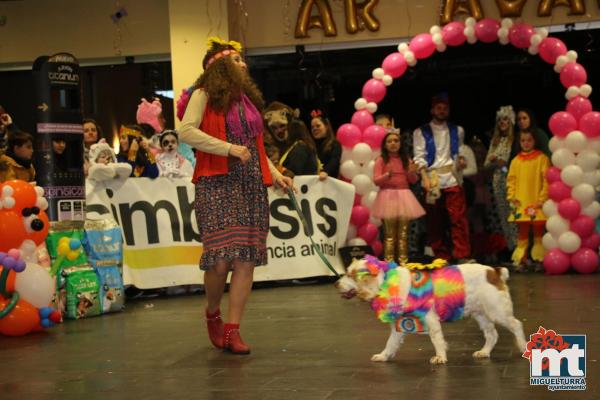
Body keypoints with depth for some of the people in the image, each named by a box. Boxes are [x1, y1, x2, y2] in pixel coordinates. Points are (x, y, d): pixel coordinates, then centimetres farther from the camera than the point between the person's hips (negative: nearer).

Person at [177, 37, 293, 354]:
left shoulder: (247, 98, 22)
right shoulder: (204, 95, 1)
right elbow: (187, 132, -13)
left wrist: (274, 173, 15)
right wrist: (228, 148, -17)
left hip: (251, 185, 6)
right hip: (218, 183, -6)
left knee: (246, 259, -3)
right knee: (221, 258, -13)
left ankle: (232, 330, 2)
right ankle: (212, 314, 15)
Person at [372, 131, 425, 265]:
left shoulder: (406, 159, 11)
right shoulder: (381, 160, 2)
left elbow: (413, 180, 12)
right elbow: (376, 180, -5)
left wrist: (412, 172, -9)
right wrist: (387, 175, -23)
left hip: (403, 196, 3)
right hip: (388, 196, -3)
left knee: (403, 233, 2)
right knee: (389, 233, -5)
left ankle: (403, 261, 4)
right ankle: (389, 262, -4)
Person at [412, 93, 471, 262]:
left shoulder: (457, 131, 15)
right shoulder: (421, 132, 6)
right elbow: (419, 157, -3)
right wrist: (425, 178, -14)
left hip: (452, 179, 1)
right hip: (432, 180, -1)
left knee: (459, 219, -7)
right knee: (435, 222, 3)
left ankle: (462, 256, -5)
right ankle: (442, 258, 10)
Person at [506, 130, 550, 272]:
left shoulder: (542, 158, -1)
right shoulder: (516, 161, 9)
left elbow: (546, 180, -5)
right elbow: (511, 180, 9)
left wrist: (542, 198, -11)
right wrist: (512, 196, -2)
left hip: (537, 204, -3)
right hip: (521, 204, 3)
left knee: (538, 233, 3)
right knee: (522, 233, 7)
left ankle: (539, 259, 8)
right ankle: (520, 260, 9)